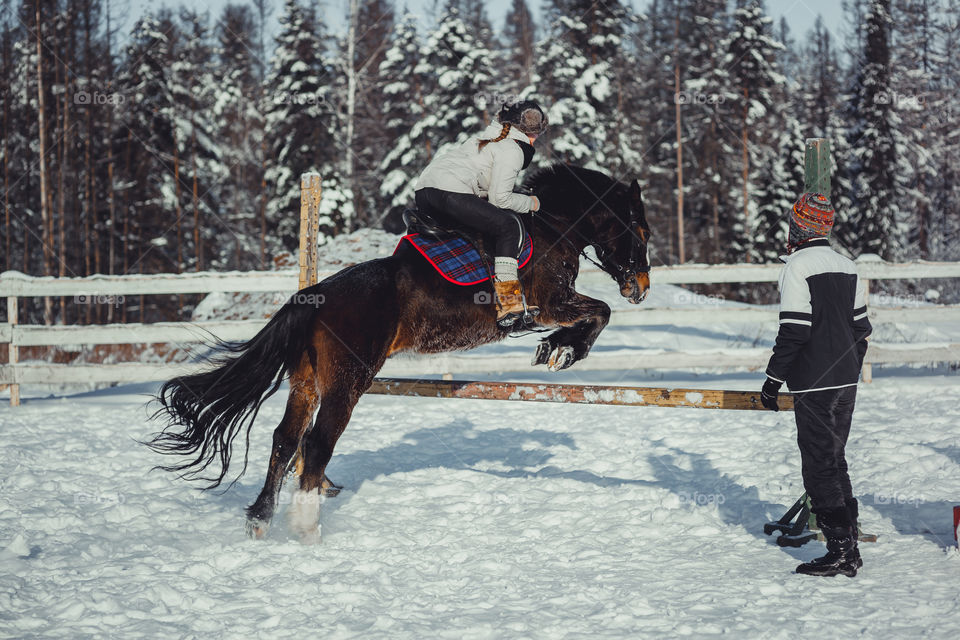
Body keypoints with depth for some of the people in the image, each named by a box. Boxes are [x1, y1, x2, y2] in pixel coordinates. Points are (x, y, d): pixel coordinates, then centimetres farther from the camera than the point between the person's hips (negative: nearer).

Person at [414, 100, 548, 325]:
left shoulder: (487, 138, 31)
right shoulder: (512, 150, 3)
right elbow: (499, 198, -4)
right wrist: (530, 203, 12)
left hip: (422, 190, 10)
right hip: (450, 192, -10)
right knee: (509, 225, -9)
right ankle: (508, 302, -20)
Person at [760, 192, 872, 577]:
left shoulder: (798, 267, -12)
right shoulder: (846, 267, 12)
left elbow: (794, 331, -17)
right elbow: (861, 328, 16)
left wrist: (773, 381, -11)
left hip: (816, 386, -8)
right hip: (845, 383, 8)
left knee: (820, 466, -4)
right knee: (833, 459, 16)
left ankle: (841, 552, -6)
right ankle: (849, 547, 18)